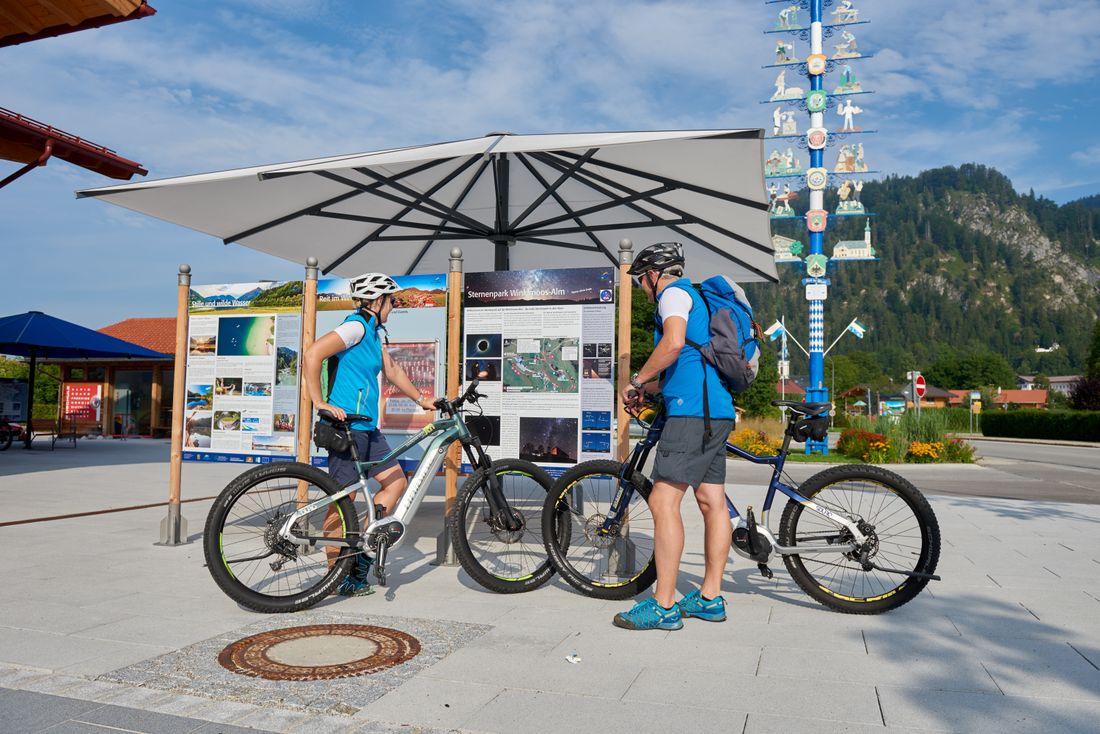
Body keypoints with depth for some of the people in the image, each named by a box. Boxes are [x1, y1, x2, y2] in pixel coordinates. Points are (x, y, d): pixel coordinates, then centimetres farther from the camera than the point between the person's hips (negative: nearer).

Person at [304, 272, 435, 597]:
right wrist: (320, 403, -22)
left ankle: (361, 551, 15)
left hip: (367, 428, 10)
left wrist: (421, 399, 29)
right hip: (347, 426, -10)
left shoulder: (372, 332, 17)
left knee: (396, 482, 9)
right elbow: (313, 353, -24)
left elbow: (392, 369, 27)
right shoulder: (356, 326, -13)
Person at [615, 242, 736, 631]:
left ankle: (664, 606, -9)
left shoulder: (674, 293, -3)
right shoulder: (695, 298, 27)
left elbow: (674, 343, -22)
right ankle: (710, 598, 18)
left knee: (663, 501, -11)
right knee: (713, 503, 10)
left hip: (693, 411, -10)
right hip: (717, 412, 11)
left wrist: (636, 381, -12)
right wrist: (649, 388, 25)